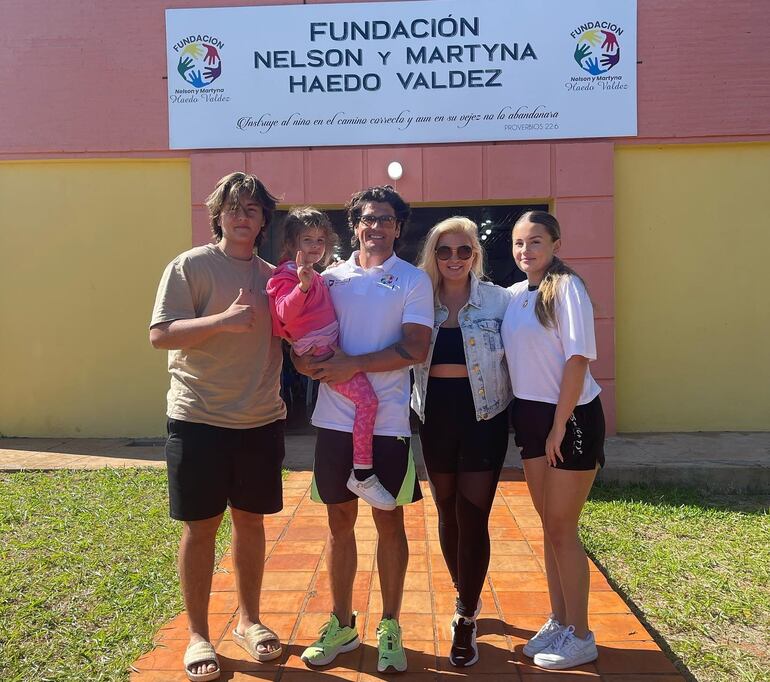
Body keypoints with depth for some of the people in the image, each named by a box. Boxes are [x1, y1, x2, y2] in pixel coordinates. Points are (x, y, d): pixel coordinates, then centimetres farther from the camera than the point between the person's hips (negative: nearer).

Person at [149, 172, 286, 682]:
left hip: (261, 419, 4)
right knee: (200, 525, 5)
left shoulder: (273, 275, 10)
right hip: (200, 418, -4)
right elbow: (161, 334, -12)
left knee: (250, 519, 13)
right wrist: (224, 319, -25)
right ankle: (198, 634, 22)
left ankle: (249, 620, 31)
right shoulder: (191, 266, -4)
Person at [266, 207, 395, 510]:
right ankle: (363, 476, -15)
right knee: (366, 398, -21)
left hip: (332, 346, 10)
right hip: (318, 352, -10)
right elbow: (285, 313, -26)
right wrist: (302, 286, -41)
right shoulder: (288, 275, -10)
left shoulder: (314, 275, 20)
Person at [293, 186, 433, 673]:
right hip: (335, 418, 3)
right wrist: (310, 360, -12)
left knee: (390, 522, 7)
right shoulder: (331, 278, 9)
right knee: (340, 521, 12)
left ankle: (390, 628, 23)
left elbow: (416, 348, -10)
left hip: (388, 422, -3)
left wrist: (352, 364, -16)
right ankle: (342, 624, 28)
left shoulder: (414, 280, 1)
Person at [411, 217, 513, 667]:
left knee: (473, 517, -2)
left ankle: (467, 619, 15)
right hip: (436, 416, 3)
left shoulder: (499, 300, -3)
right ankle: (468, 598, 36)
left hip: (484, 416, -3)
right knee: (448, 515, 14)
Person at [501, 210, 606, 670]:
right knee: (550, 526, 15)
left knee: (562, 529, 0)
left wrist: (559, 425, -17)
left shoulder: (566, 287, -11)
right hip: (530, 415, 7)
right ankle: (559, 621, 29)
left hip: (572, 416, -7)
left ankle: (580, 636, 17)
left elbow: (578, 359, -16)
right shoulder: (513, 295, 9)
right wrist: (523, 419, 8)